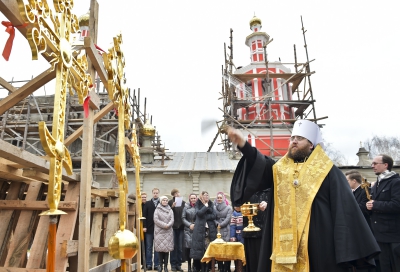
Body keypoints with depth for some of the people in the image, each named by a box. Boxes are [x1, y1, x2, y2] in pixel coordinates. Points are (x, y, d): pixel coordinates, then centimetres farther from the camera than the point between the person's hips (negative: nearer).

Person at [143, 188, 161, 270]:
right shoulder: (147, 203, 5)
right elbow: (144, 215, 1)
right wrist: (144, 226, -6)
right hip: (149, 228, 1)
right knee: (149, 247, 7)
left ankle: (156, 264, 12)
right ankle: (149, 264, 13)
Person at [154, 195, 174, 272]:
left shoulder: (170, 210, 10)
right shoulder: (157, 210, 3)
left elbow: (172, 220, 1)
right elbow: (156, 220, -8)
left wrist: (168, 225, -17)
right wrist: (164, 225, -16)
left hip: (168, 232, 2)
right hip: (159, 231, -2)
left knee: (167, 248, 0)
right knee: (160, 248, -2)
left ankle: (166, 266, 7)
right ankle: (160, 265, 10)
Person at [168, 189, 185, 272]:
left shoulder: (183, 202, 5)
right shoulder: (170, 202, -2)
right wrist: (172, 207, -20)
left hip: (181, 227, 2)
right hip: (173, 227, -2)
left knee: (180, 247, 8)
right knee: (173, 246, 4)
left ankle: (179, 264, 17)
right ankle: (173, 264, 13)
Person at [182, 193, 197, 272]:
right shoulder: (186, 207, 6)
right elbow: (183, 218, 5)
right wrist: (189, 225, -6)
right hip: (188, 230, 1)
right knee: (188, 246, -7)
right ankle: (189, 265, 9)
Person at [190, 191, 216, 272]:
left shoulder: (211, 204, 14)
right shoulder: (198, 204, 7)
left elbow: (214, 216, 2)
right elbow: (199, 213, -13)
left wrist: (204, 217, -6)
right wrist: (206, 206, -5)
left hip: (210, 229, 2)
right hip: (200, 230, -2)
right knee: (201, 248, -4)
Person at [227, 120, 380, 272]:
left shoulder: (327, 171, 1)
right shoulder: (280, 169, 12)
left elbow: (344, 209, -2)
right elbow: (259, 165, -7)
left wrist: (348, 249, -8)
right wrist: (243, 145, -24)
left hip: (319, 244, -3)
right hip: (285, 243, 3)